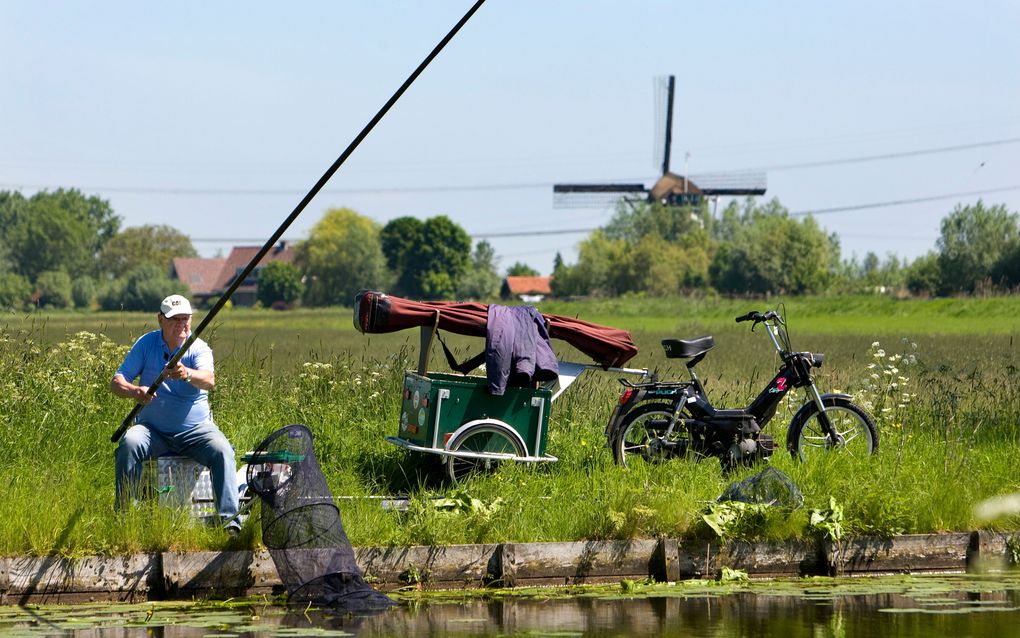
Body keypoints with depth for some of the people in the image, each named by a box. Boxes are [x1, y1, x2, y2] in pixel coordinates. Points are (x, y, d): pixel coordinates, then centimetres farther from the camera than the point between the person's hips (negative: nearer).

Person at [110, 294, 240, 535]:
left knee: (222, 451, -29)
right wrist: (133, 391, -25)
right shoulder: (146, 344, 2)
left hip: (195, 430, -1)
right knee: (129, 444, -29)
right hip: (153, 430, 1)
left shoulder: (199, 348, -4)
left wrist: (187, 374, -49)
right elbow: (116, 381, -1)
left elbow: (209, 380, -25)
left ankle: (230, 520, -31)